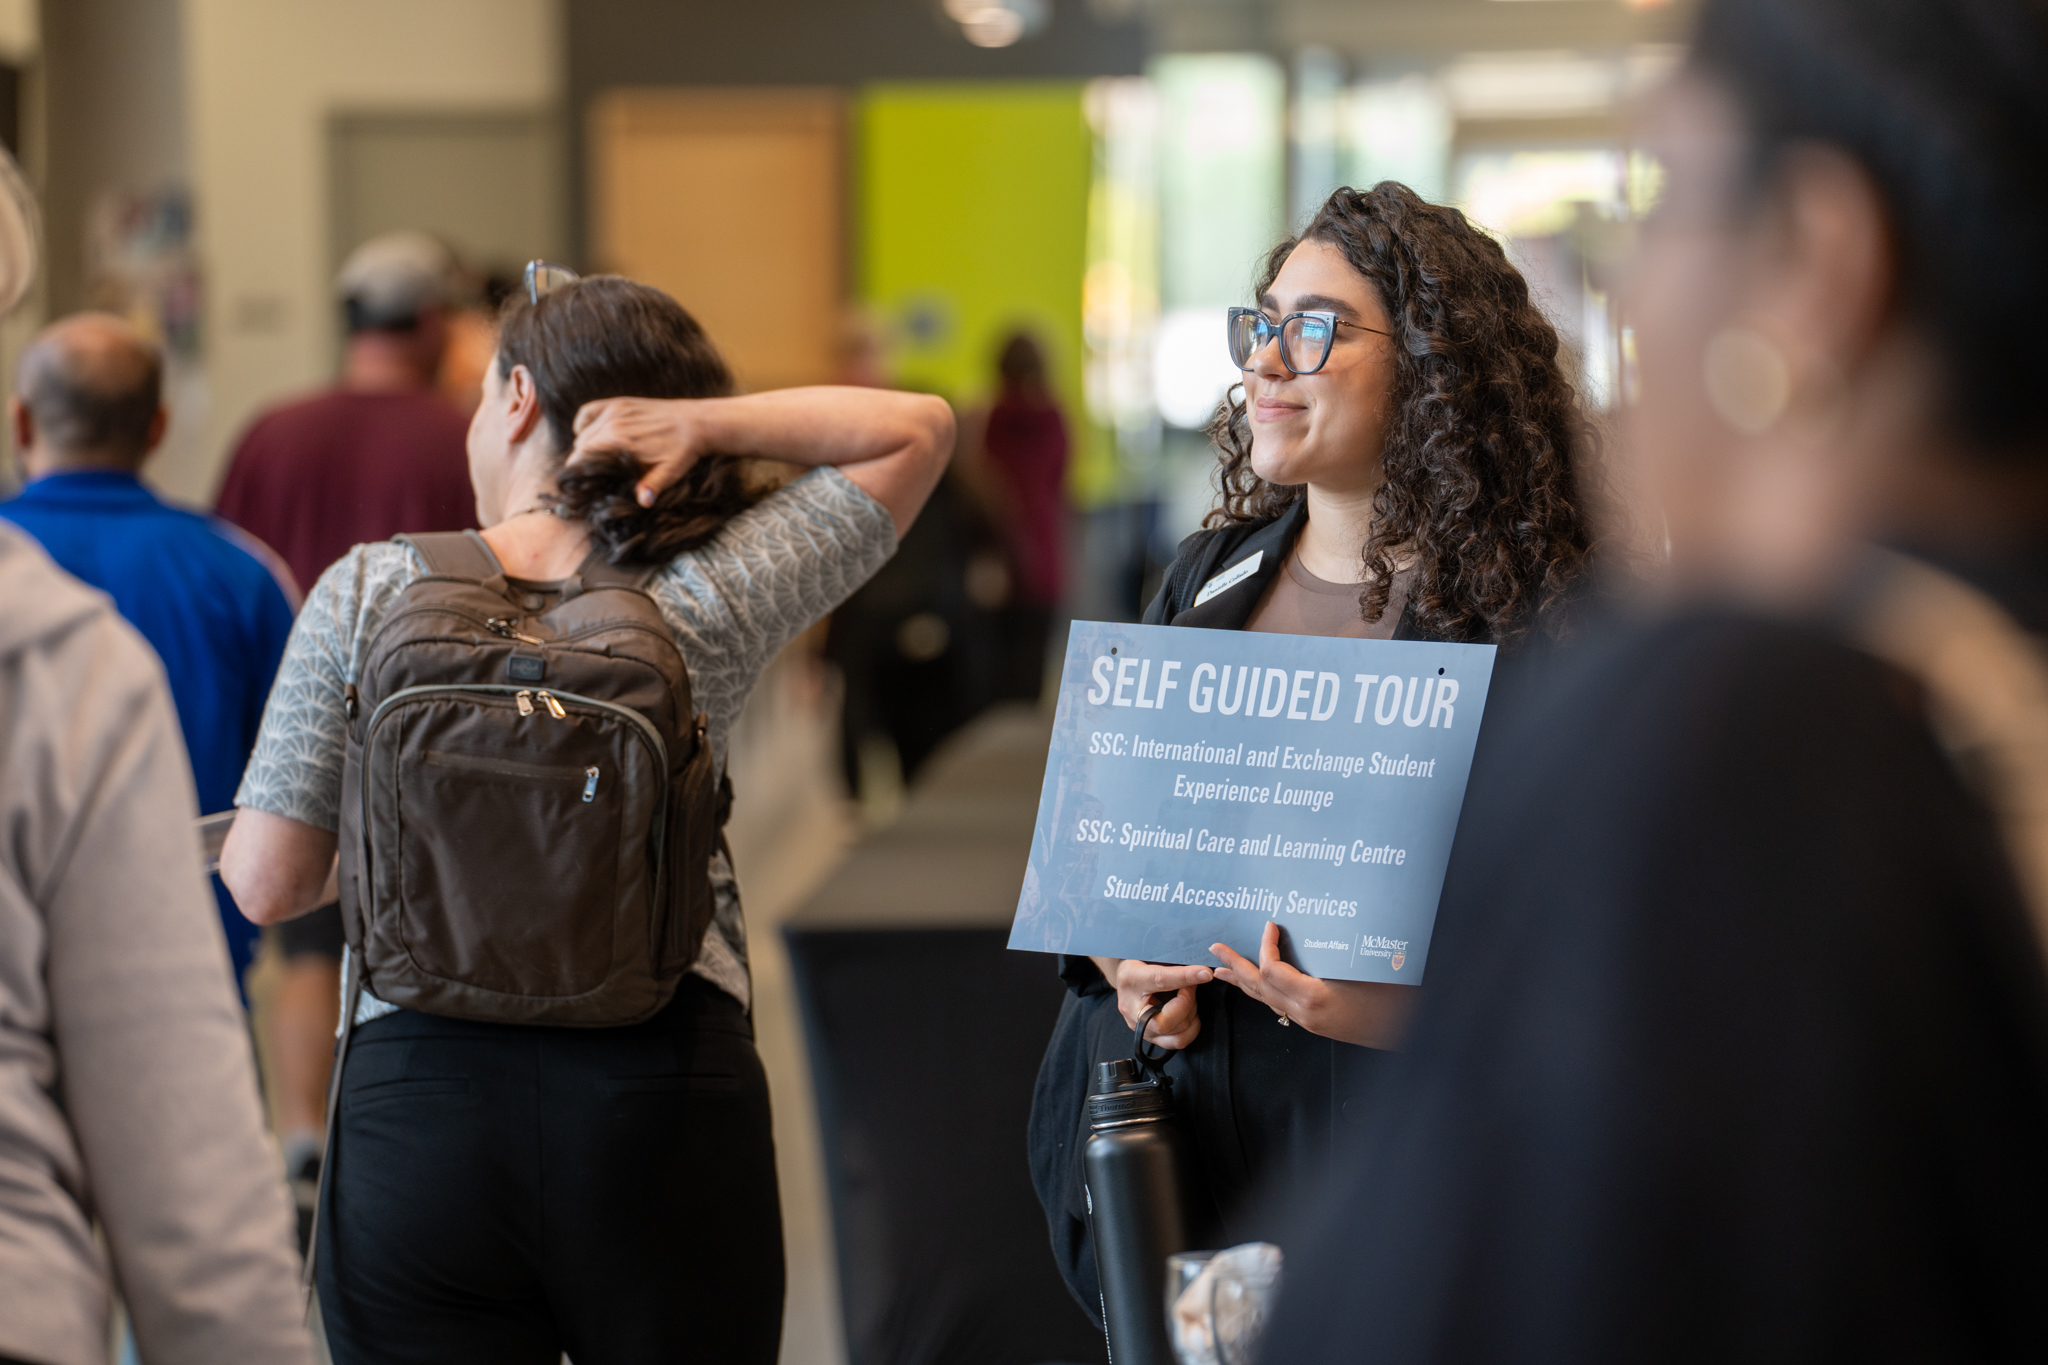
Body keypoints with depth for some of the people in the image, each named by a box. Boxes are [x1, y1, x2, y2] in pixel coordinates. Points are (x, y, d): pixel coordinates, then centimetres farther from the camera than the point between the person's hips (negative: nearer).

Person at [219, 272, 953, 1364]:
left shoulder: (366, 594, -3)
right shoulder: (711, 607, -2)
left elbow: (266, 885, -2)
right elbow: (917, 428, 10)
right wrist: (708, 420, -3)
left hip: (416, 1100, 0)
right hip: (664, 1104, 1)